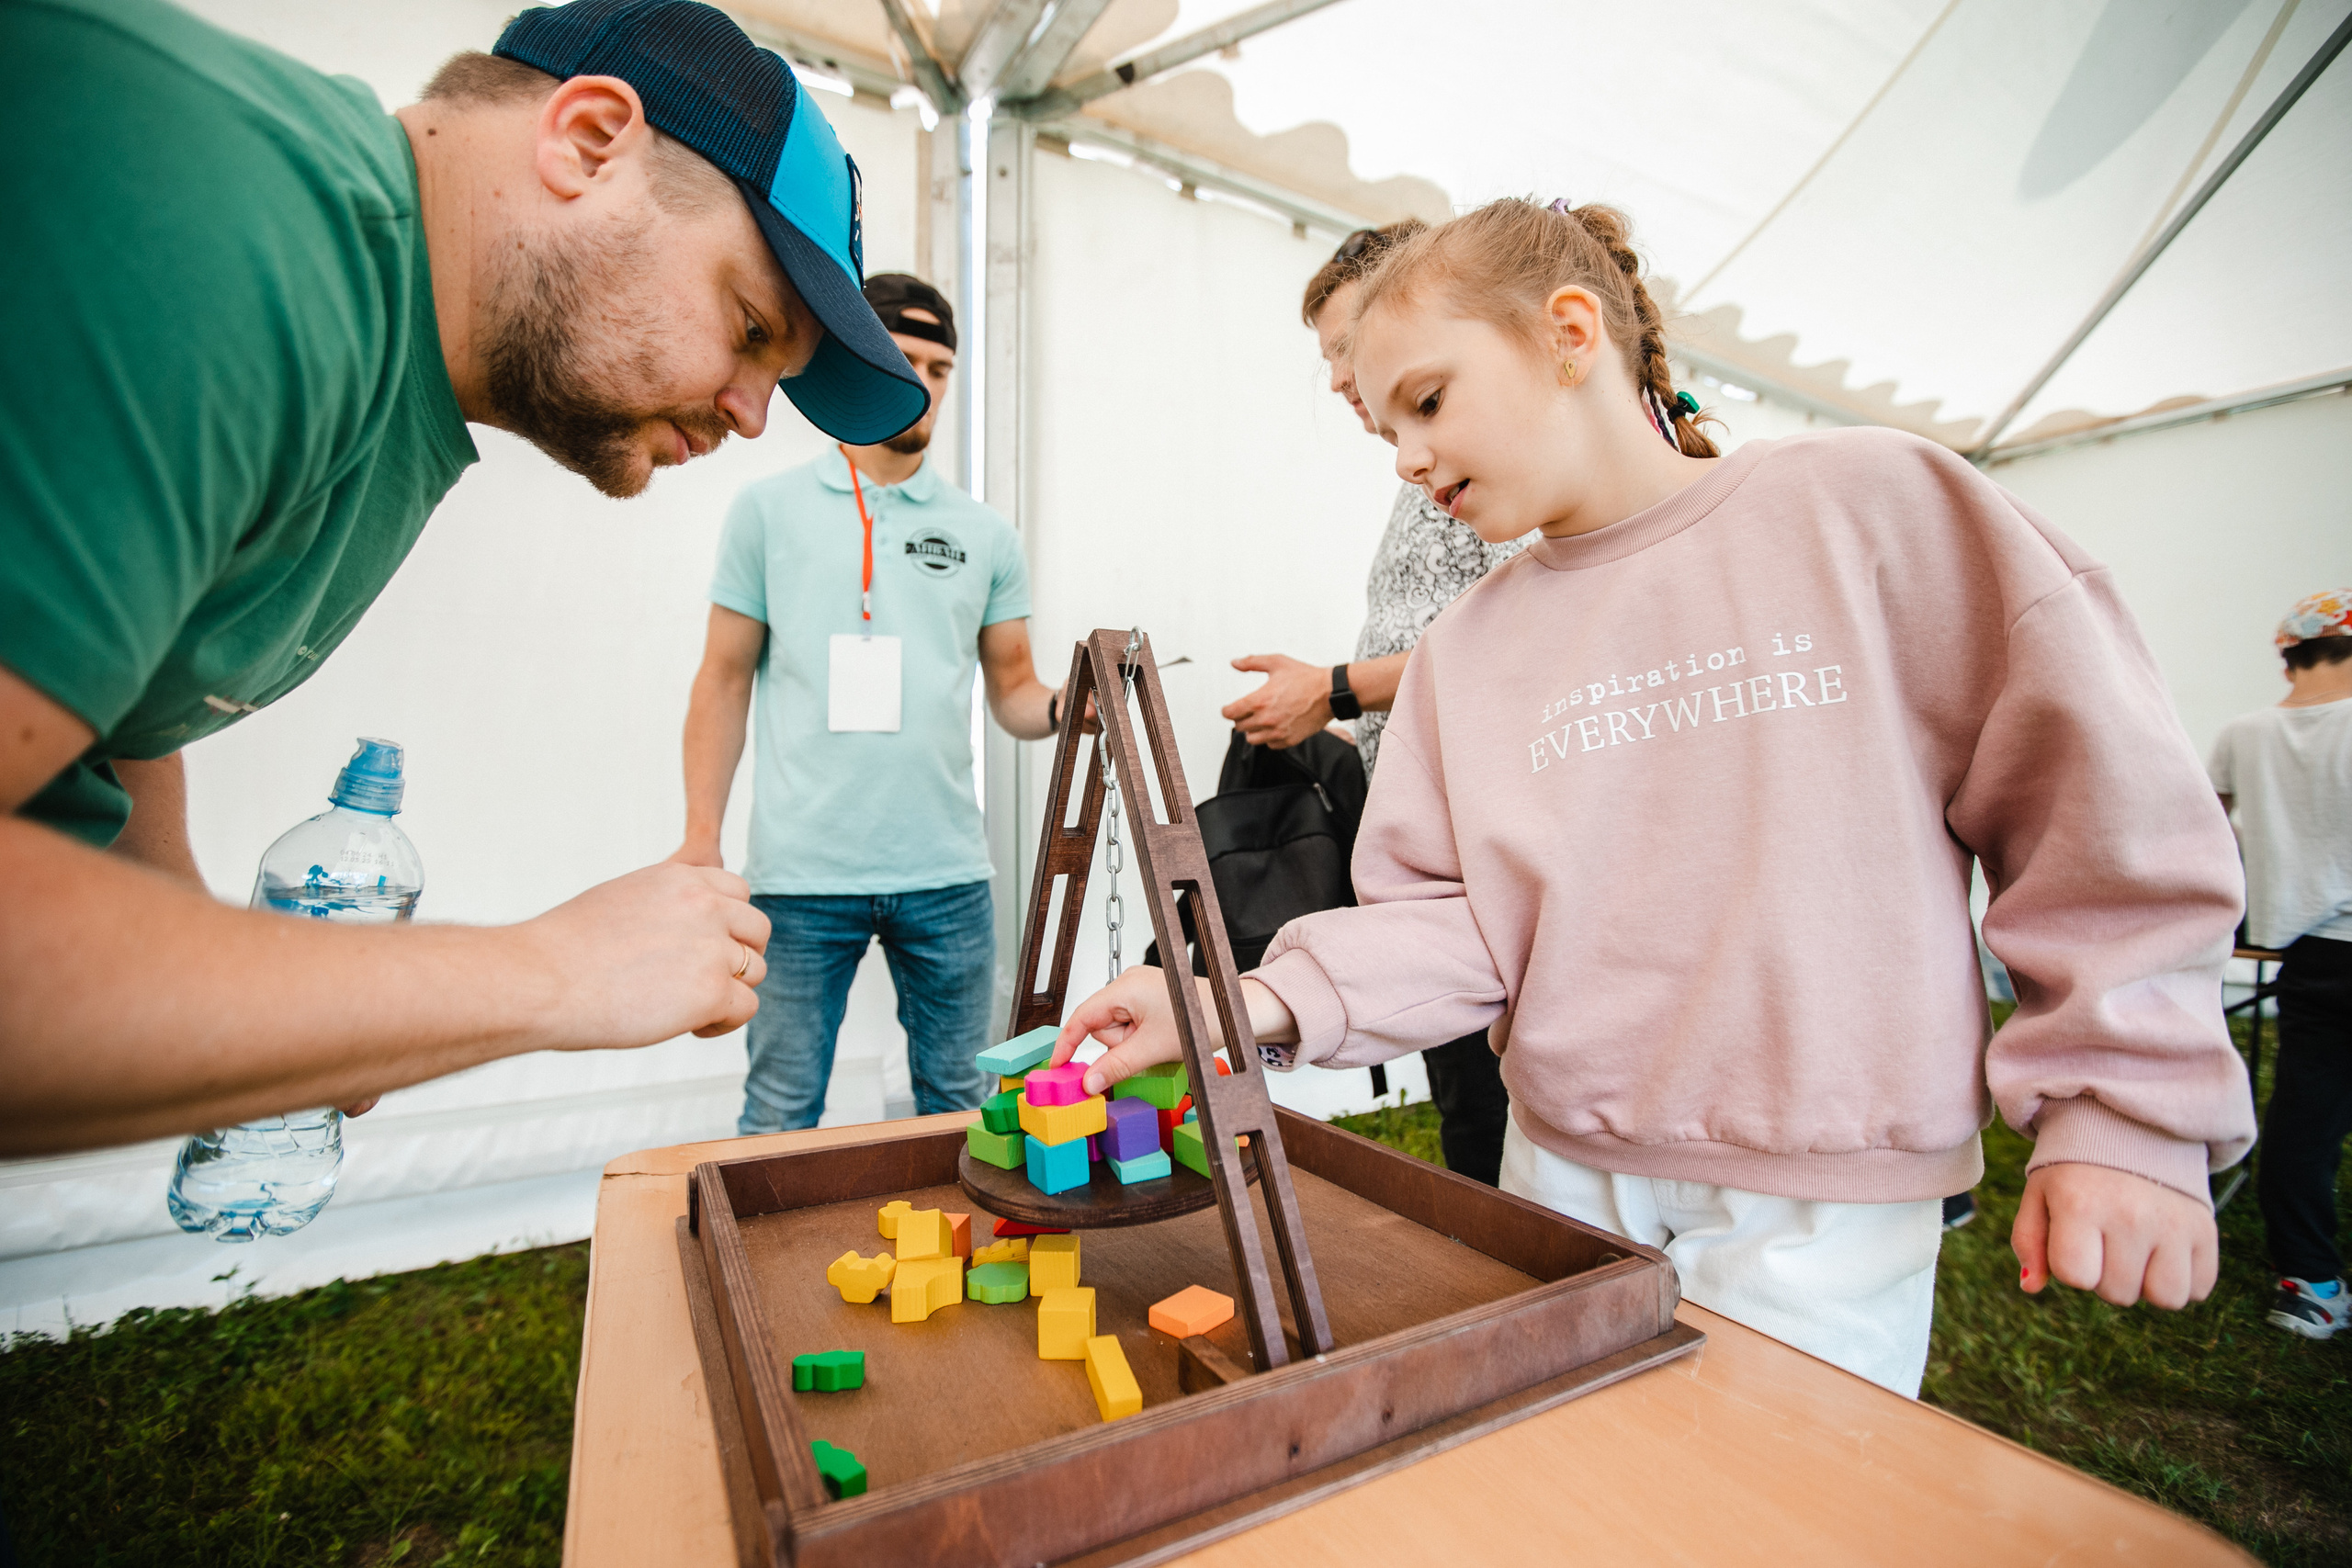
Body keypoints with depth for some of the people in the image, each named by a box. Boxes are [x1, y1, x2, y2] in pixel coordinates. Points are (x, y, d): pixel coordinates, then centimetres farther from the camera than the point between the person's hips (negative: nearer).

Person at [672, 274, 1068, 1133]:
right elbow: (724, 681, 7)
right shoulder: (770, 509, 7)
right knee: (781, 1113, 10)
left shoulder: (984, 533, 10)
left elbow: (1013, 691, 10)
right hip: (801, 870, -1)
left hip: (946, 870, 2)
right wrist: (701, 835, 0)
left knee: (959, 1103, 13)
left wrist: (1067, 706, -12)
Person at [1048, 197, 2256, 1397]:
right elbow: (1450, 919, -4)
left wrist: (2127, 1110, -6)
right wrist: (1269, 1002, -19)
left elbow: (2100, 801, -4)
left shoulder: (1867, 507, -6)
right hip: (1563, 1175, 4)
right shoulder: (1467, 647, 2)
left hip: (1827, 1204, -3)